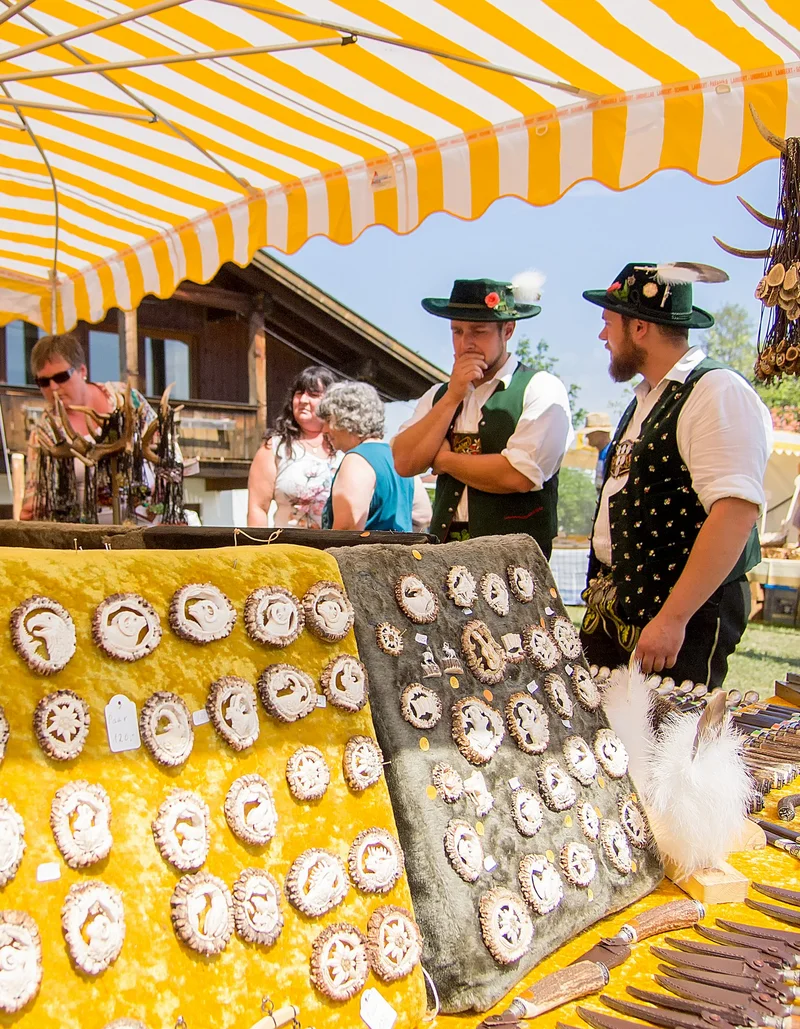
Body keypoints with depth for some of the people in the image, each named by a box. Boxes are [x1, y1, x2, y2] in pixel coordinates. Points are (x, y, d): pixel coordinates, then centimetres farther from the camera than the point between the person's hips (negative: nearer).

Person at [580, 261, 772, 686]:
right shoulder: (646, 398, 15)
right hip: (611, 611, 8)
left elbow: (736, 513, -24)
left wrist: (673, 619, -26)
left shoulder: (719, 393, -14)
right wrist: (600, 594, 17)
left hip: (677, 618, -8)